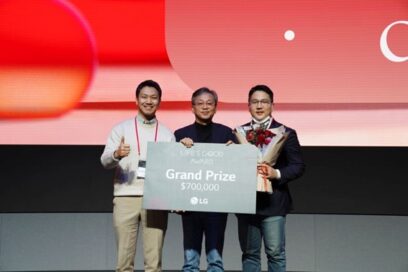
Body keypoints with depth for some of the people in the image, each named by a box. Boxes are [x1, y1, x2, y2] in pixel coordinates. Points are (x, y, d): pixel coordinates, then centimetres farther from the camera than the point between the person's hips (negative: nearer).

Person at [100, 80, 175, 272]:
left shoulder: (167, 134, 11)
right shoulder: (121, 129, 7)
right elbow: (105, 161, -3)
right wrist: (117, 154, -26)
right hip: (126, 198, -1)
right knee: (125, 256, 3)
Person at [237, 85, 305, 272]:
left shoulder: (286, 133, 2)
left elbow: (298, 166, -2)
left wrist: (277, 173, -17)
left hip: (272, 202, -3)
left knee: (275, 253, 0)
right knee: (249, 253, 10)